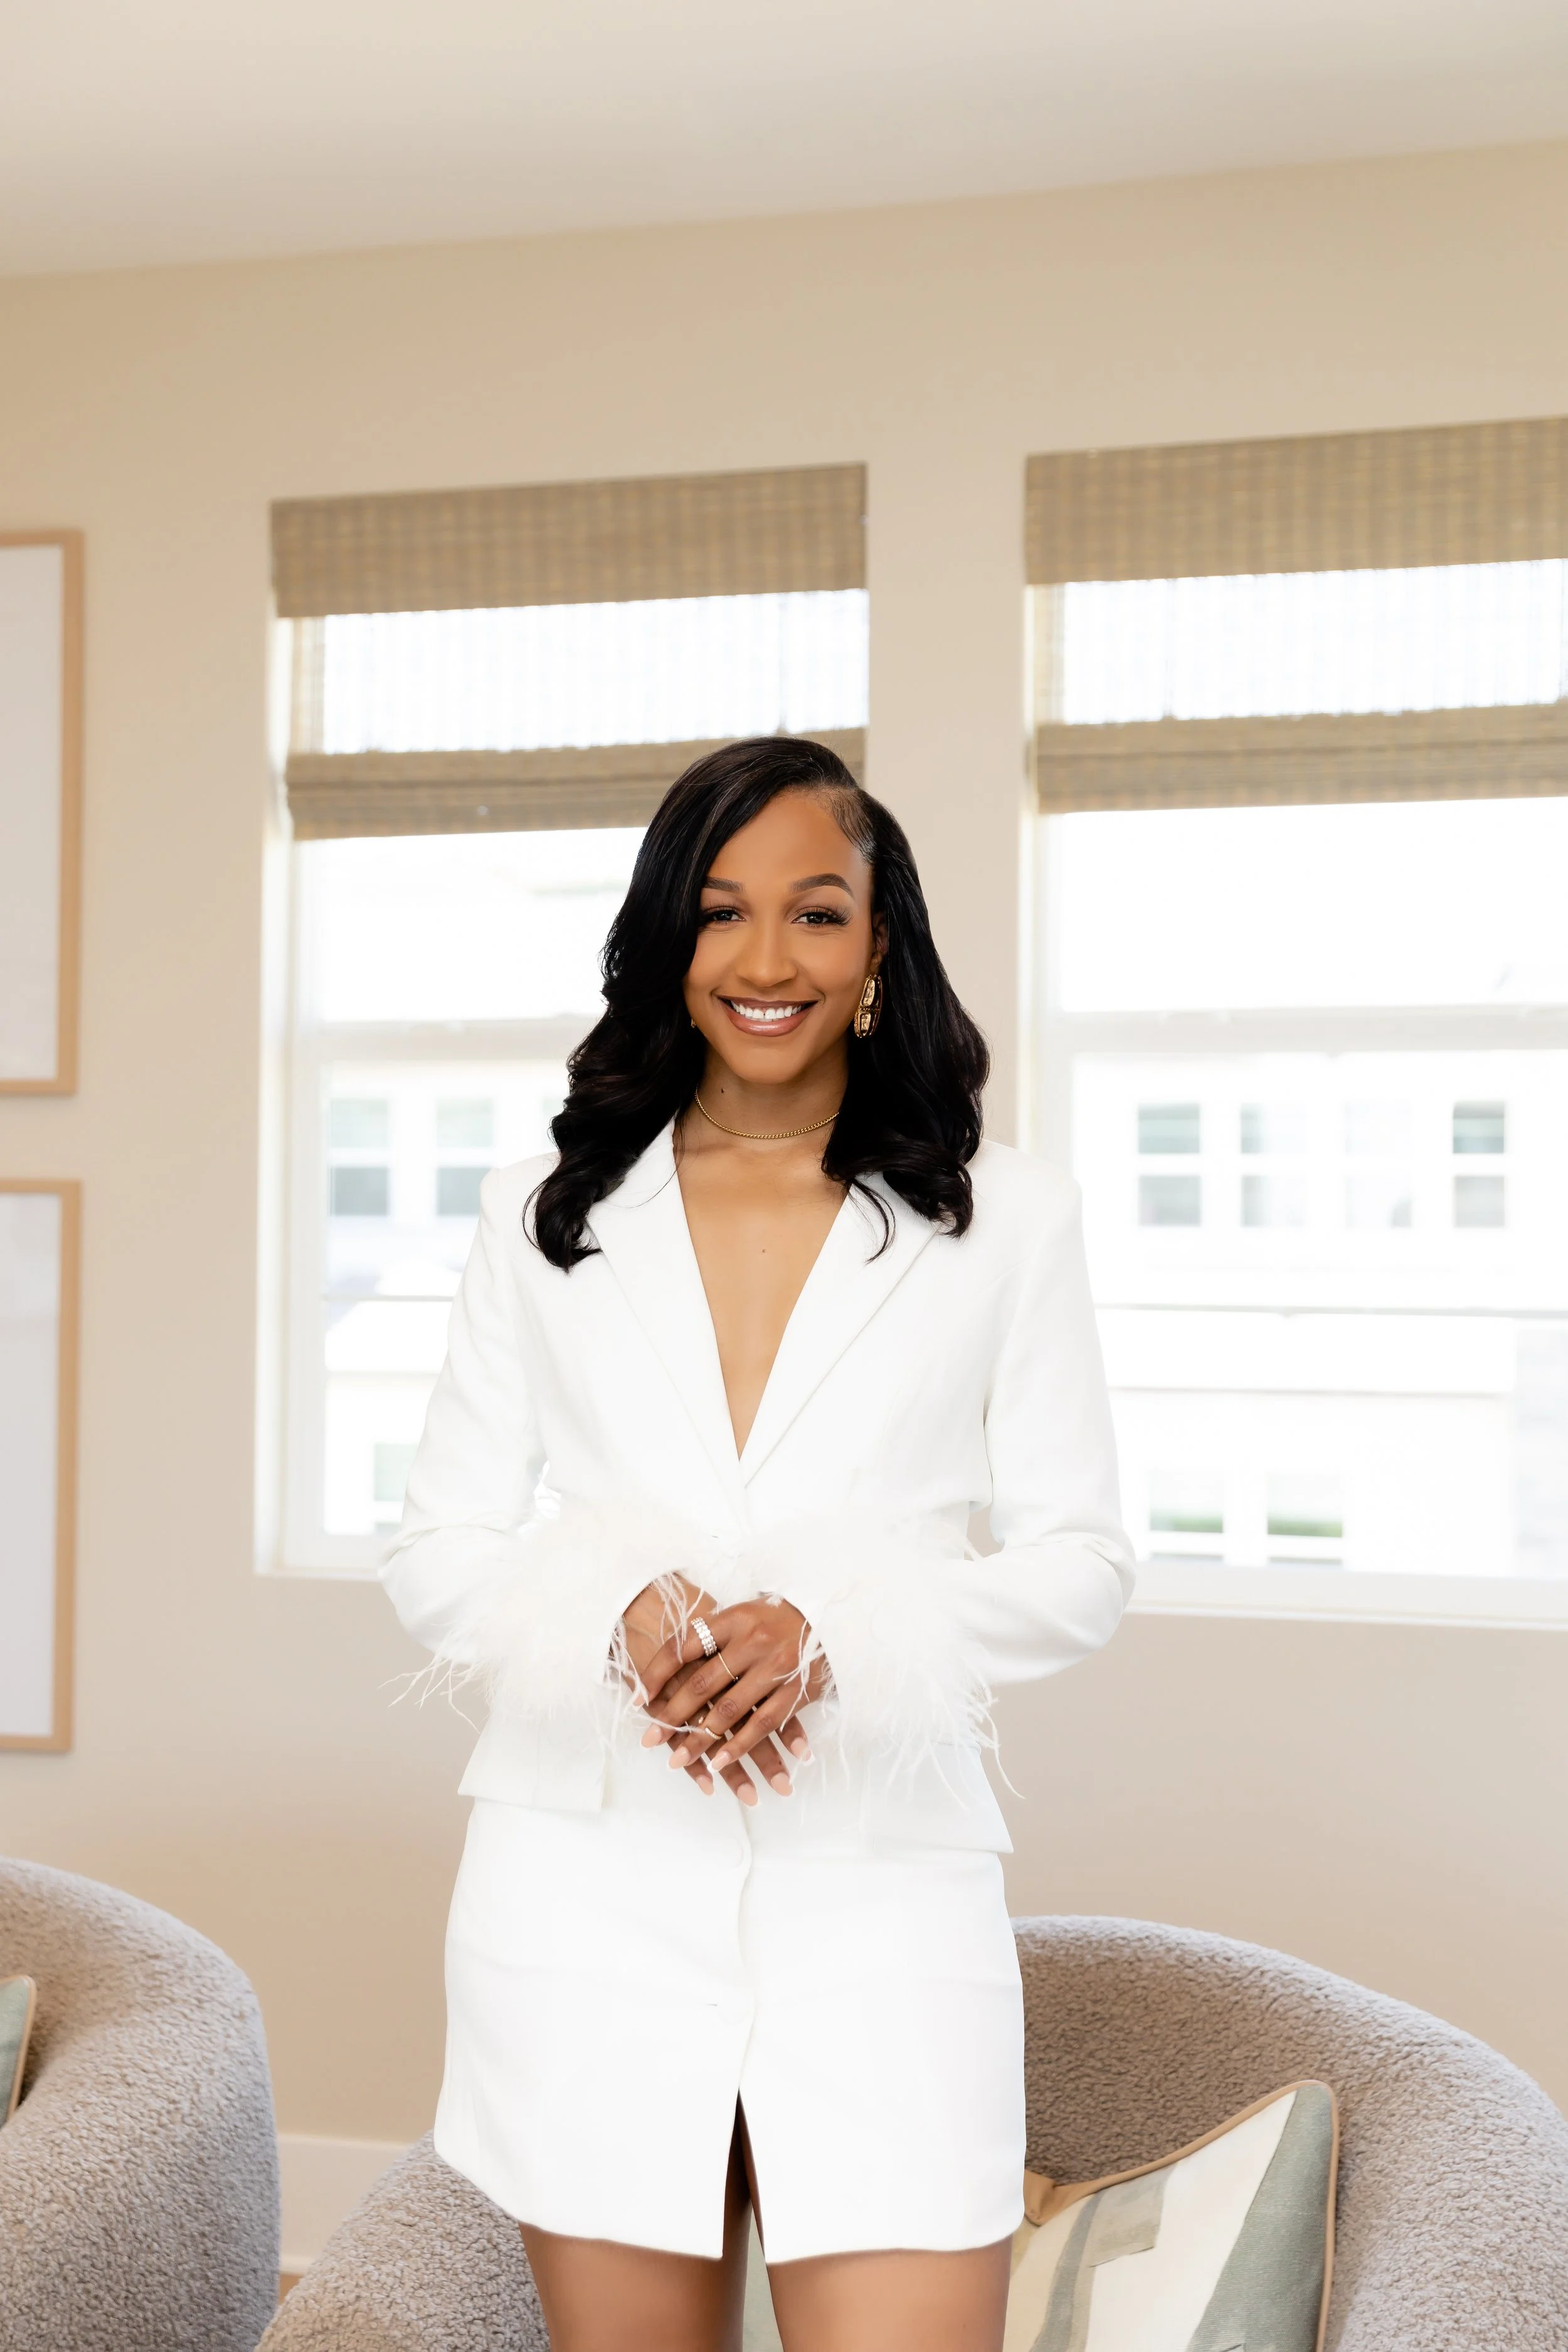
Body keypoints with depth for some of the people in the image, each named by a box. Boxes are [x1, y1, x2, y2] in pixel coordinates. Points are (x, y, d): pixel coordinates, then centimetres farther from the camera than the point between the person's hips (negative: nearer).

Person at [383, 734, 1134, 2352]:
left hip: (882, 1898, -1)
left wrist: (834, 1637, -15)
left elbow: (1079, 1562, 3)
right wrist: (624, 1613, -15)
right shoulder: (543, 1215, 9)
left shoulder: (1006, 1221, 5)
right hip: (593, 1898, 2)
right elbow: (437, 1555, 6)